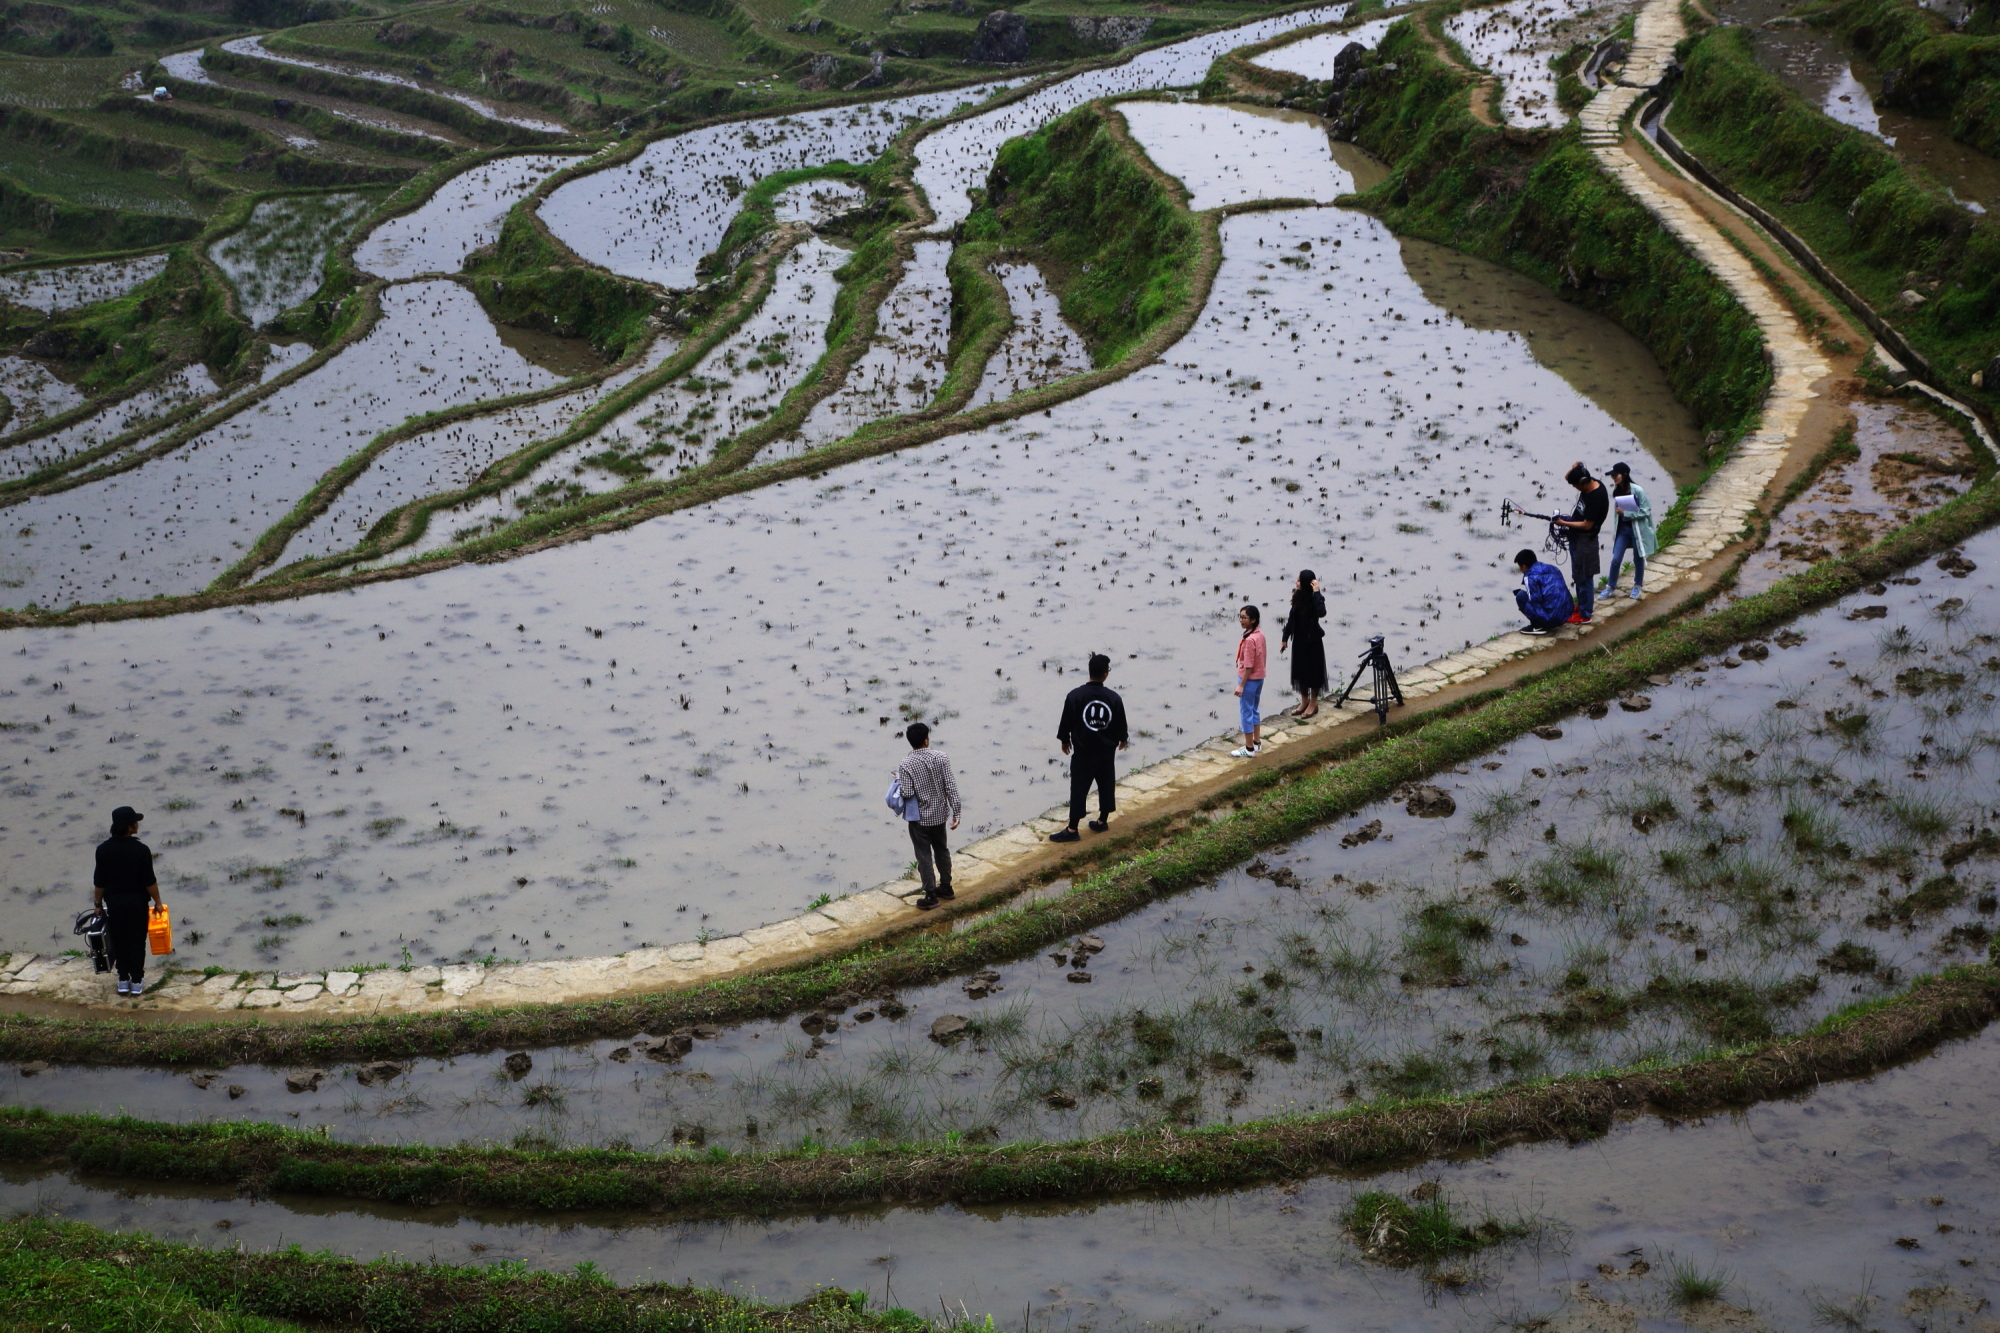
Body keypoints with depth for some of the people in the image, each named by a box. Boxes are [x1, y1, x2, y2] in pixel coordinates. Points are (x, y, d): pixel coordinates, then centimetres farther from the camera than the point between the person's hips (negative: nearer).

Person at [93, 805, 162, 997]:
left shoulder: (103, 850, -8)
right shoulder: (141, 850, -16)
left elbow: (99, 882, -3)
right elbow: (149, 881, -12)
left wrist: (98, 903, 10)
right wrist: (157, 901, 1)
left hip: (114, 903, 2)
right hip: (137, 902, -2)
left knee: (119, 942, 14)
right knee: (137, 942, 9)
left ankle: (123, 981, 20)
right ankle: (137, 981, 15)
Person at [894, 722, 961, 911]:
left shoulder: (906, 765, -19)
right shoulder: (941, 757, -11)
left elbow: (907, 793, -23)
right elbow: (951, 786, -10)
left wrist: (898, 781, -2)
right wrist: (955, 812, -3)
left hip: (919, 818, -3)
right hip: (940, 814, 3)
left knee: (924, 856, 7)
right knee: (942, 850, 22)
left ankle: (931, 896, 12)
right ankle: (946, 888, 33)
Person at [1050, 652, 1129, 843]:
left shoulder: (1075, 695, -16)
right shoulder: (1114, 697, -8)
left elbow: (1066, 721, -7)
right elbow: (1121, 723, 5)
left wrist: (1064, 740, 12)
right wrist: (1122, 739, 26)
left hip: (1083, 751, -3)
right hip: (1107, 751, 3)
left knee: (1079, 789, 0)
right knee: (1106, 786, 18)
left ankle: (1072, 830, 1)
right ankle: (1102, 821, 29)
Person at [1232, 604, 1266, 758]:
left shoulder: (1249, 640, -24)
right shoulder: (1260, 634, 2)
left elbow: (1248, 666, -23)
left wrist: (1241, 685, -19)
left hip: (1249, 679, -9)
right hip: (1260, 678, 9)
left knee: (1246, 712, 1)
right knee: (1254, 710, 22)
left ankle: (1249, 749, 6)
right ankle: (1257, 742, 31)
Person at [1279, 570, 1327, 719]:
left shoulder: (1315, 598, -18)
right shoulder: (1298, 597, 1)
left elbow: (1321, 613, -38)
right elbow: (1291, 618, 9)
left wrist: (1316, 593, -34)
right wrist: (1284, 638, 11)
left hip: (1313, 640, -7)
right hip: (1299, 639, 7)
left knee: (1313, 671, 4)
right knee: (1300, 670, 14)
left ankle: (1313, 704, 16)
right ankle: (1304, 702, 27)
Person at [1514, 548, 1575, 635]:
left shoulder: (1530, 576, -7)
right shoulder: (1552, 568, 19)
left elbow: (1535, 599, -13)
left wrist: (1519, 592, 5)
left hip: (1551, 617, -8)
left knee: (1520, 596, 3)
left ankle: (1537, 626, 1)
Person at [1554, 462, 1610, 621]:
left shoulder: (1596, 497, -28)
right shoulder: (1589, 482, -2)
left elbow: (1587, 525, -25)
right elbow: (1567, 477, 13)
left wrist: (1564, 523, -19)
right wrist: (1573, 469, -8)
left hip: (1585, 539, -10)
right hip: (1576, 536, 10)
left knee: (1583, 576, -1)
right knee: (1577, 574, 21)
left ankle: (1585, 614, 8)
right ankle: (1582, 604, 35)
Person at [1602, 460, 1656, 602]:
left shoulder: (1637, 490, -18)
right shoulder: (1616, 492, 0)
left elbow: (1645, 511, -18)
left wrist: (1626, 513, -23)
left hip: (1637, 529, -5)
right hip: (1623, 528, 5)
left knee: (1638, 559, 10)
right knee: (1616, 559, 2)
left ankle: (1638, 587, 27)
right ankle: (1610, 588, 14)